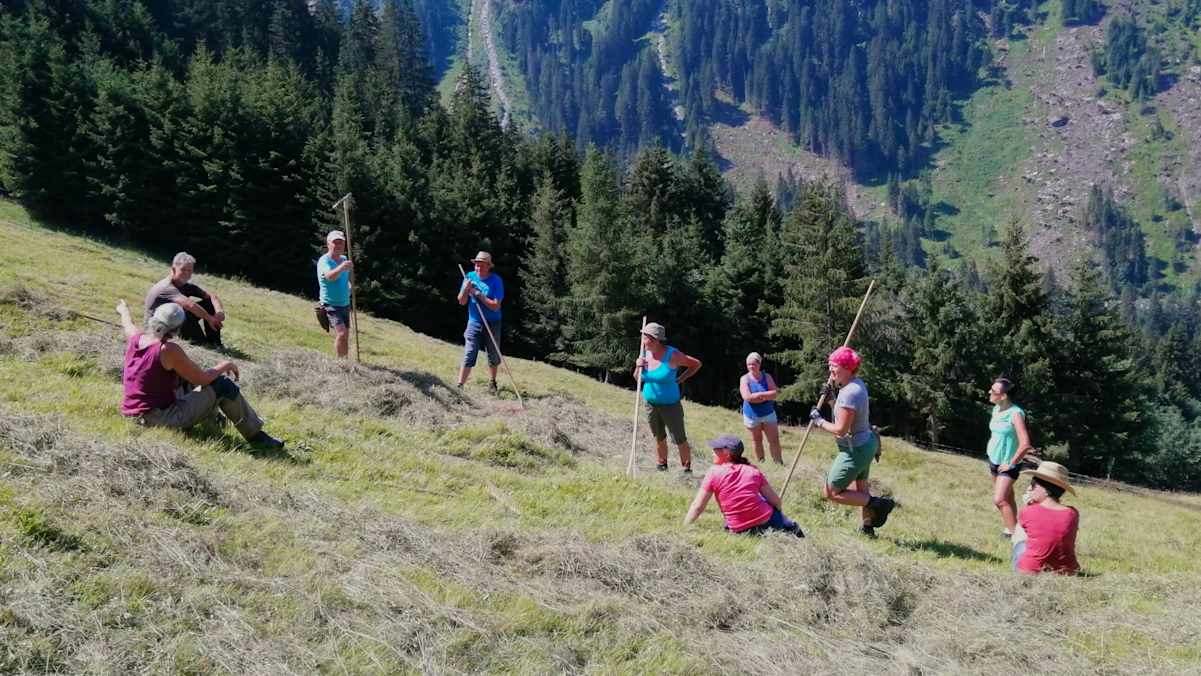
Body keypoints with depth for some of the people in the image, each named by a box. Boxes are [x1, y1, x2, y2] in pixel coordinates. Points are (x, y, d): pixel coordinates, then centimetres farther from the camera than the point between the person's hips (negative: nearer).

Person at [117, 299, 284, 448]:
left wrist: (124, 311, 49)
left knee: (186, 376, 28)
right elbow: (202, 378, -16)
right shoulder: (169, 350, -22)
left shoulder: (136, 338, 0)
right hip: (161, 419, -9)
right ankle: (255, 435, 7)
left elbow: (127, 324, 26)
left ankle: (215, 417, 45)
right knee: (223, 386, -4)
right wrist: (225, 365, 2)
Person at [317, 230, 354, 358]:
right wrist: (341, 267, -57)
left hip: (345, 304, 7)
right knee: (341, 334, -22)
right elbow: (330, 276, -37)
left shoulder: (344, 259, 7)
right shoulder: (324, 261, -15)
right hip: (331, 305, -7)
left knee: (345, 337, 12)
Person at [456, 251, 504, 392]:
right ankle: (459, 386, -11)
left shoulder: (496, 280, -12)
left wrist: (478, 294, -22)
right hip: (474, 322, 1)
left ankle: (492, 383, 31)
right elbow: (461, 301, 0)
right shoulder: (470, 276, -2)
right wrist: (465, 289, -19)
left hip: (492, 324, -1)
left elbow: (495, 306, -19)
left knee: (494, 356, 11)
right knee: (468, 356, -9)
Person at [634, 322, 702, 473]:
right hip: (650, 404, 5)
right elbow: (637, 378, 10)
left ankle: (687, 469, 10)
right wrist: (638, 367, -11)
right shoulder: (645, 354, -2)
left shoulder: (672, 355, -17)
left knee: (680, 440, -1)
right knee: (659, 438, 17)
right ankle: (661, 467, 29)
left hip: (670, 405, -5)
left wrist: (679, 379, -9)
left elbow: (696, 364, -6)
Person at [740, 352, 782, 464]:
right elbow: (747, 397, -21)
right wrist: (766, 395, -17)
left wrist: (758, 395, -21)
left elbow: (775, 393, -12)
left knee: (774, 440, -4)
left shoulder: (767, 377, -2)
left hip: (768, 414, 1)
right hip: (752, 415, -1)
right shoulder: (745, 379, -7)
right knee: (757, 441, 12)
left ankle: (779, 463, 3)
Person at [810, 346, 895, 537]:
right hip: (865, 444, 10)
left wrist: (819, 421, -13)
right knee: (860, 490, 26)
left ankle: (877, 505, -2)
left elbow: (841, 429, -27)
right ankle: (868, 527, 40)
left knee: (830, 492, -1)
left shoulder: (848, 393, -28)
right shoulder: (857, 384, 2)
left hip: (854, 451, -10)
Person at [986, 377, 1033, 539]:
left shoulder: (1015, 414, -23)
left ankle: (1014, 533, -8)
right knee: (1007, 499, 17)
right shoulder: (996, 409, 2)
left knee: (999, 500, -15)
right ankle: (1010, 528, 27)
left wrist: (1011, 464, -18)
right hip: (994, 461, 8)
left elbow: (1025, 444, -28)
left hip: (1007, 465, -8)